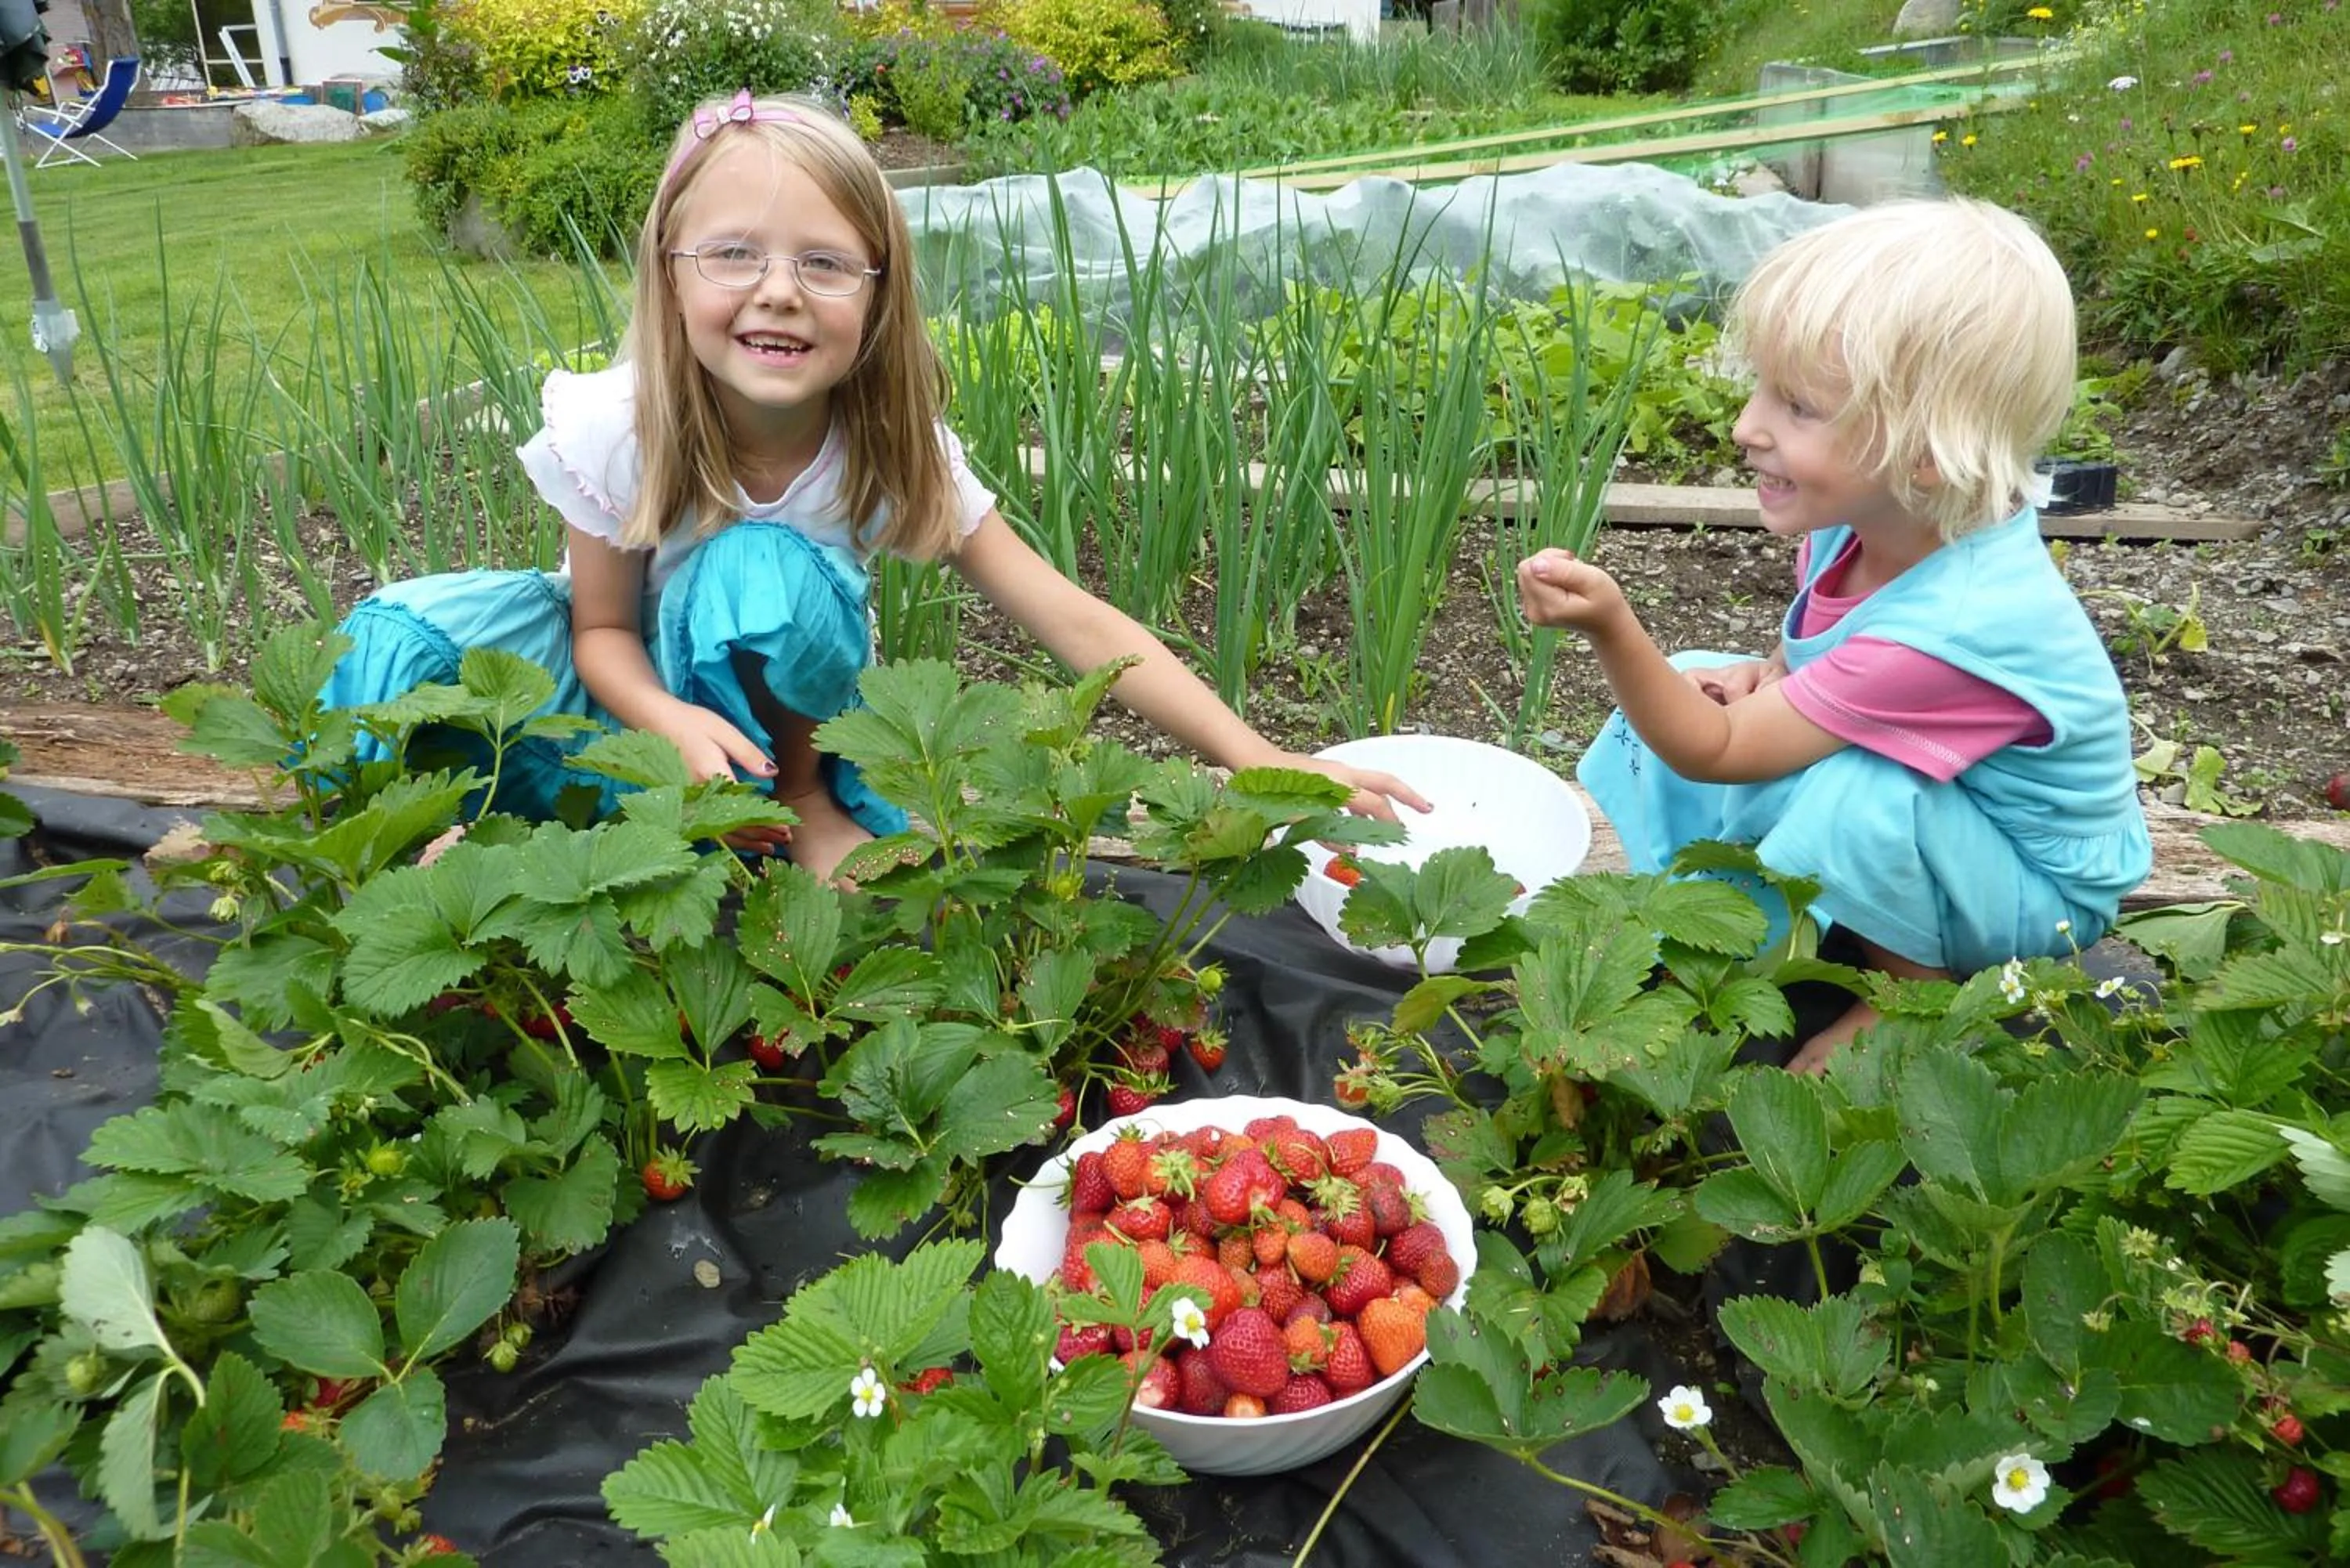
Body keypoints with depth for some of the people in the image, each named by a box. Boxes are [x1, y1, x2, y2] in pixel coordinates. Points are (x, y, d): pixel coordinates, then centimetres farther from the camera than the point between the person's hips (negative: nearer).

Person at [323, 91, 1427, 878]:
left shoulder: (893, 446, -25)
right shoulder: (614, 433, -26)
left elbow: (1074, 623, -27)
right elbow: (602, 628, -13)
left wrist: (1263, 763, -33)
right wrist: (677, 724, -37)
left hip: (770, 690, 1)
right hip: (638, 683, -1)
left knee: (764, 570, -34)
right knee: (399, 639, -28)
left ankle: (801, 805, -9)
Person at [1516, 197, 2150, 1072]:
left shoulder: (1957, 625, -38)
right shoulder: (1863, 520, -15)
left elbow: (1713, 752, -33)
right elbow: (1819, 649, 10)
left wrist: (1610, 627, -46)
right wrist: (1770, 674, -12)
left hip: (2033, 891, -7)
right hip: (1921, 819, 8)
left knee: (1860, 793, -38)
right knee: (1691, 682, -3)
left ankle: (1913, 994, -9)